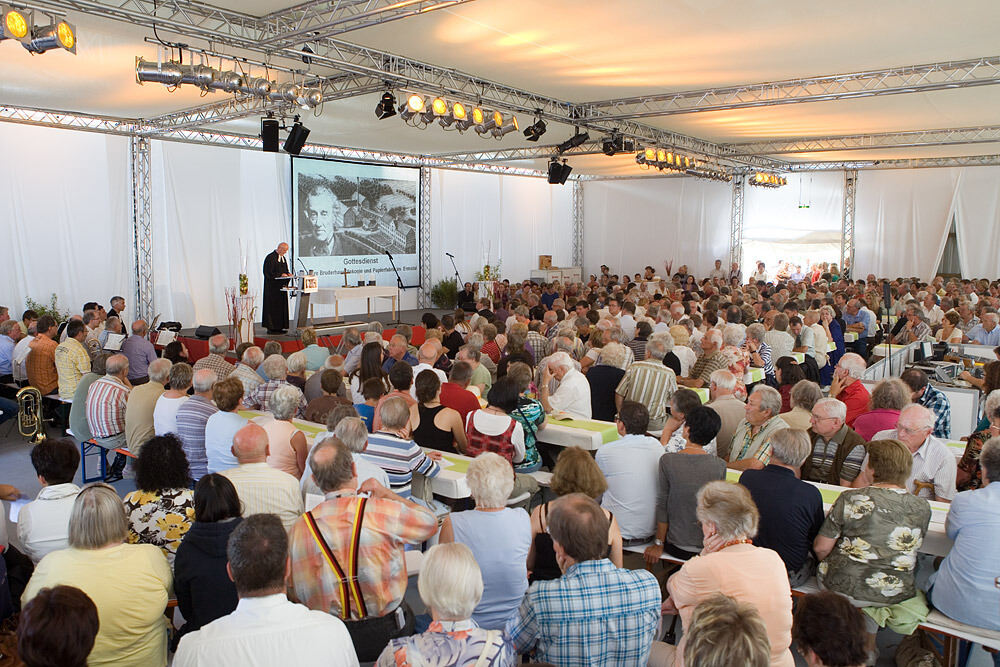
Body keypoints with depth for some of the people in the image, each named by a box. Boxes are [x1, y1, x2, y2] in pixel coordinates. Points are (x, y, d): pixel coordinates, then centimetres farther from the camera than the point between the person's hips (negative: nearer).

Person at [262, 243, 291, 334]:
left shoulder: (283, 258, 14)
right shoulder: (270, 257, -12)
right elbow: (268, 273, -17)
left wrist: (288, 273, 1)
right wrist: (281, 275, -19)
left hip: (281, 287, 9)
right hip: (272, 287, -9)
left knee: (281, 306, 7)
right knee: (273, 306, -6)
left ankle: (279, 327, 12)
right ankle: (271, 328, -2)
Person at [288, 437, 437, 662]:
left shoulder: (299, 528, -10)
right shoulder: (385, 511, -18)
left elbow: (293, 590, 0)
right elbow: (430, 522, 2)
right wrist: (387, 494, 4)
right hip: (386, 635, -2)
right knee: (406, 611, 29)